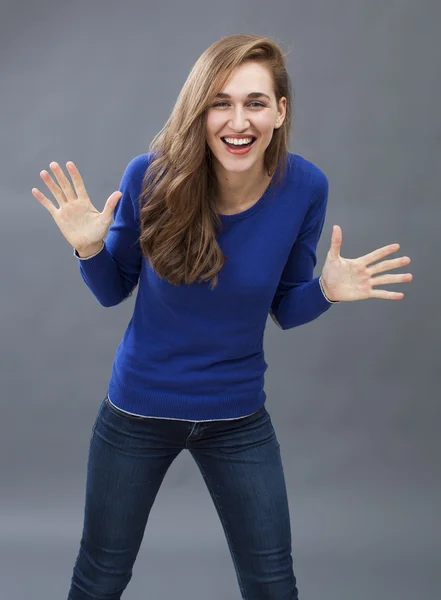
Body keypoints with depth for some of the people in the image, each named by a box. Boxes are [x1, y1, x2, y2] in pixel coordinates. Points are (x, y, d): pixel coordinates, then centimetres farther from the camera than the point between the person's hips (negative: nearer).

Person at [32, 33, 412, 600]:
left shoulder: (305, 187, -15)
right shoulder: (152, 175, -19)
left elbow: (283, 309, -1)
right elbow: (114, 290, -4)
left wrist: (327, 289, -21)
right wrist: (90, 248, -24)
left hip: (239, 419, 1)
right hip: (138, 408, 0)